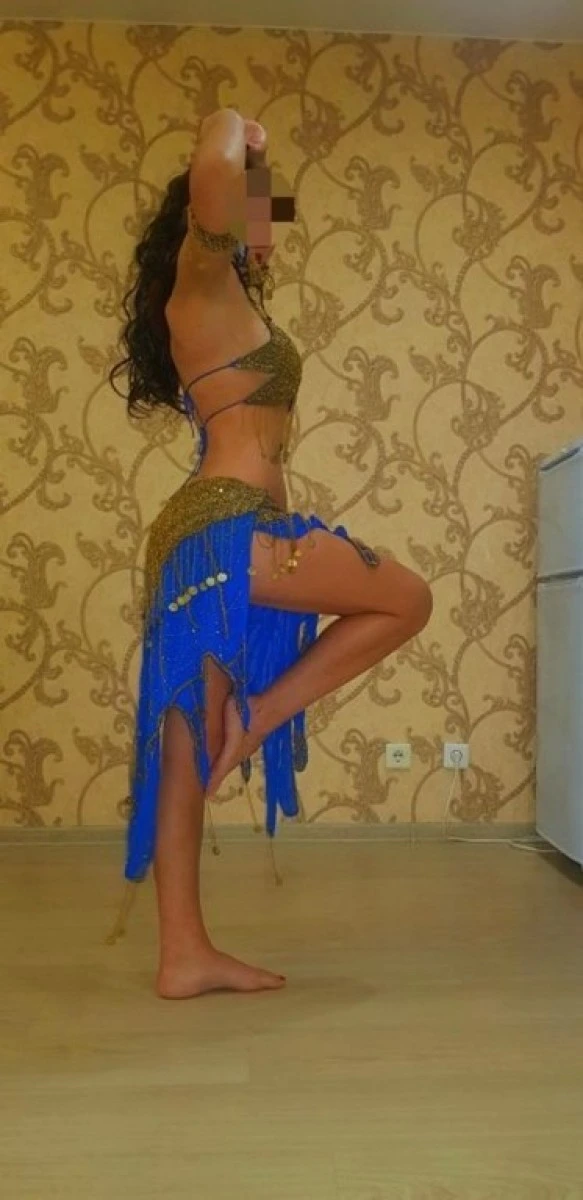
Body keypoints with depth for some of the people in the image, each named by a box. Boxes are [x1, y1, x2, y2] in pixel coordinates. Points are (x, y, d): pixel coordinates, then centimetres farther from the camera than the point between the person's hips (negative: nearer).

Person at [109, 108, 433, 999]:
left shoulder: (219, 301, 24)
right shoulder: (204, 284, -1)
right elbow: (213, 175, -20)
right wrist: (234, 132, 2)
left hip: (205, 535, 9)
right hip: (224, 526, -9)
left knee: (190, 748, 6)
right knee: (406, 601, 2)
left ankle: (185, 954, 14)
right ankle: (258, 716, -1)